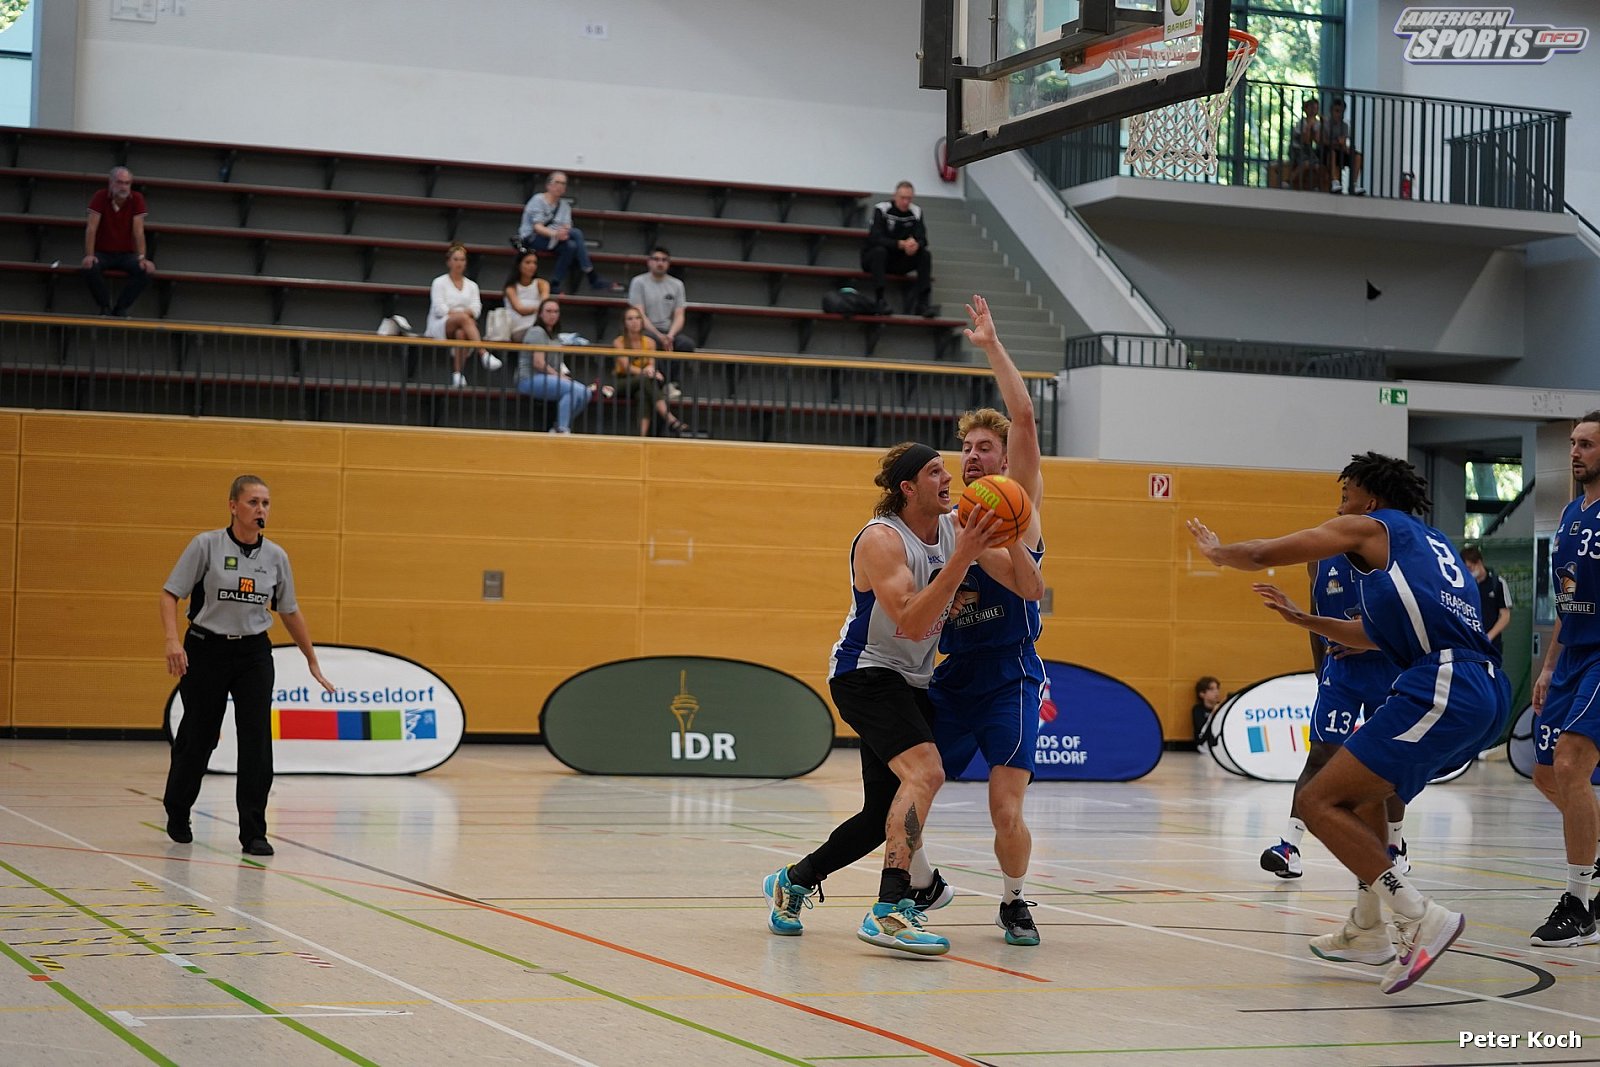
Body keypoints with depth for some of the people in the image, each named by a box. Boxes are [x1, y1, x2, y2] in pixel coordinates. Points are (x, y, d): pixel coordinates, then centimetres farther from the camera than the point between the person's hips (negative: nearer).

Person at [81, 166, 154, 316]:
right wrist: (89, 255, -25)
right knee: (90, 268, -33)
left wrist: (142, 258, -23)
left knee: (146, 270, -27)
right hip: (102, 253, -1)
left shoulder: (137, 199, -7)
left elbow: (138, 231, -11)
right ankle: (105, 307, -11)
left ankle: (121, 308, -12)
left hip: (126, 254, 1)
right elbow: (91, 228, -14)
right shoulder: (100, 197, -10)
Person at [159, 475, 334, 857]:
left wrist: (312, 661, 16)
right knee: (198, 738, 7)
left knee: (257, 739, -8)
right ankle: (177, 814, 33)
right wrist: (173, 640, -22)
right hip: (207, 650, -2)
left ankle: (253, 832, -2)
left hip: (254, 653, 2)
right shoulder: (206, 545, -8)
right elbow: (170, 594, -7)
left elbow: (290, 612, 13)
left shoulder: (276, 556, 2)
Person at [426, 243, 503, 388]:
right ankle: (483, 354, -52)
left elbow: (476, 309, 3)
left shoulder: (472, 285, 20)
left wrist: (452, 311, -15)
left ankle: (457, 373, -43)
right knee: (464, 318, -37)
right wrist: (462, 313, -12)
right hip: (440, 326, -2)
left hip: (463, 328, 2)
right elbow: (439, 309, -3)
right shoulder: (440, 282, 11)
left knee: (461, 333, -38)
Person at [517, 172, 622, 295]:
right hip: (532, 238, -7)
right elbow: (537, 227, -18)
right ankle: (594, 279, -26)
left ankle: (556, 285, -31)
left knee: (571, 246, -29)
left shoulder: (564, 204, 15)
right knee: (576, 233, -25)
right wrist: (555, 233, -37)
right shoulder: (538, 200, -4)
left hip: (553, 238, 7)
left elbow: (566, 226, 1)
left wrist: (564, 232, -25)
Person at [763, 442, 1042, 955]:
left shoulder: (959, 529, 1)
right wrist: (963, 557, -33)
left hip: (910, 682, 8)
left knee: (886, 814, 11)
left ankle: (792, 882, 29)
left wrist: (1011, 538, -20)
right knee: (924, 772, -29)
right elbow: (912, 621, -30)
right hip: (865, 674, -8)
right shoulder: (881, 538, -18)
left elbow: (1031, 590, -2)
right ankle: (890, 910, -33)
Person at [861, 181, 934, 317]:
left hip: (899, 262, 4)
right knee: (880, 250, -36)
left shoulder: (916, 212, -1)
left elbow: (922, 240, -10)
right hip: (872, 258, -4)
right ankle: (880, 300, -39)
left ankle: (923, 303, -22)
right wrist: (901, 244, -39)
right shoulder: (881, 209, -15)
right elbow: (876, 238, -27)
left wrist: (916, 244, -35)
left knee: (925, 255, -17)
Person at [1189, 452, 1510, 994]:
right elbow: (1378, 634, 41)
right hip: (1488, 692, 9)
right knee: (1361, 785, 29)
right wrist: (1301, 618, 48)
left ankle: (1421, 918, -18)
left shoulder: (1369, 527, 7)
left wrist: (1216, 549, 34)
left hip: (1443, 684, -9)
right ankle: (1366, 930, 31)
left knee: (1319, 802, -8)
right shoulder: (1429, 540, 30)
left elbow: (1263, 554, 14)